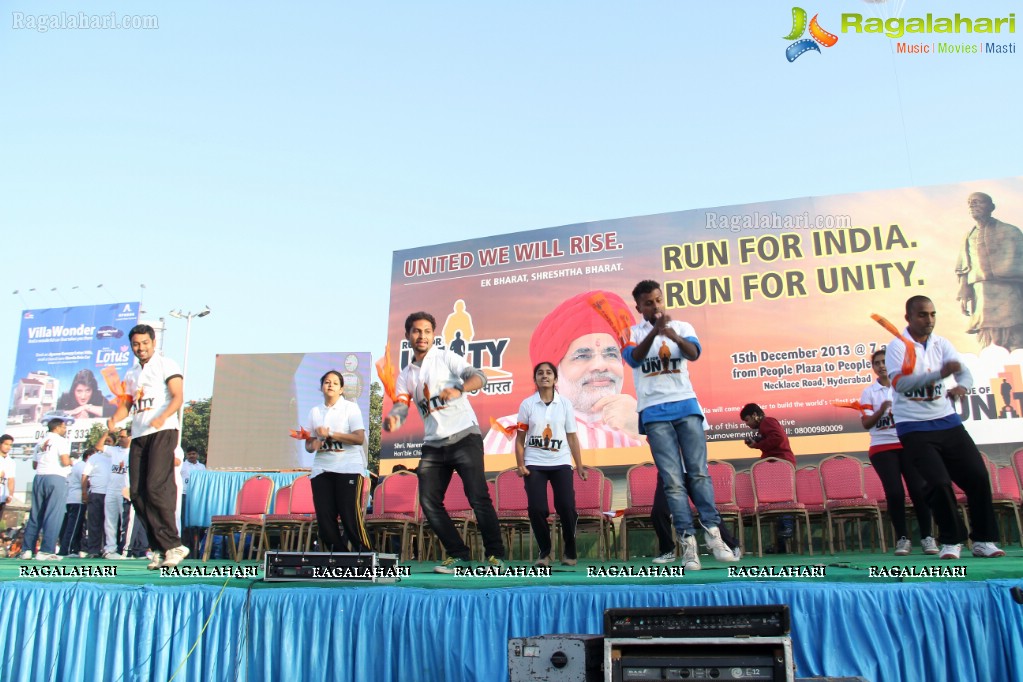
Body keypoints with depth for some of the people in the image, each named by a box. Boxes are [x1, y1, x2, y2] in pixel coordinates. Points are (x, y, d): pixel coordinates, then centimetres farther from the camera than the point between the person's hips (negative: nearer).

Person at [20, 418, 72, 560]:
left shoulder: (40, 442, 19)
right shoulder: (61, 441, -3)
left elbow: (34, 465, 20)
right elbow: (65, 461, -14)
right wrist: (71, 462, 7)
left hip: (39, 478, 7)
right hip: (56, 478, -7)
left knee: (35, 516, 11)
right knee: (53, 516, -7)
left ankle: (27, 550, 12)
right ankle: (45, 551, -12)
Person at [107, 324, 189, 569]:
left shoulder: (166, 365, 3)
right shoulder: (131, 374, 23)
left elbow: (177, 397, -8)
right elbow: (126, 403, 24)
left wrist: (162, 418, -25)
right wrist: (114, 419, 2)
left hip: (163, 432, -7)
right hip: (138, 436, 7)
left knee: (156, 487, -18)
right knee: (137, 492, -1)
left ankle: (173, 545, -12)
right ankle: (160, 549, 3)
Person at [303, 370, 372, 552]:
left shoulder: (350, 408, 2)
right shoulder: (314, 411, 13)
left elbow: (359, 438, -10)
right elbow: (308, 444, 15)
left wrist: (330, 434, -14)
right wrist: (313, 445, -9)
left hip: (348, 468, -4)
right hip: (322, 469, 4)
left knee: (351, 518, -9)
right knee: (324, 519, 0)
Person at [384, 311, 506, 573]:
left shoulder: (446, 358, 1)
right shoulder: (405, 376, 15)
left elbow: (479, 377, -13)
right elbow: (400, 407, 3)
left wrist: (458, 390, -35)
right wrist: (392, 420, -22)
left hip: (464, 436, -5)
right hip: (433, 445, 6)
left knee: (478, 498, -10)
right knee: (429, 502, 0)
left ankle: (495, 555, 2)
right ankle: (458, 554, 12)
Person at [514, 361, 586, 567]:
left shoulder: (565, 403, 4)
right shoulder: (527, 404, 1)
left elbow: (572, 436, 5)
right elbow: (520, 438, 2)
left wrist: (579, 466, 1)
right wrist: (520, 464, -8)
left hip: (561, 463, 0)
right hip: (534, 464, 0)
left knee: (567, 507, -9)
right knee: (536, 508, -8)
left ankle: (570, 551, 10)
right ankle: (544, 552, 11)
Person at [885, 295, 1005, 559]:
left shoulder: (941, 344, 7)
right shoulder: (898, 346, -9)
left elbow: (965, 373, -4)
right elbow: (899, 383, -24)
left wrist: (961, 386, -27)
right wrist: (940, 373, -34)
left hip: (947, 421, 5)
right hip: (914, 427, -5)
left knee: (978, 476, 1)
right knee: (939, 482, -12)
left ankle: (983, 540, 15)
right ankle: (951, 541, 8)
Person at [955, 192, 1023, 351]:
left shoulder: (1009, 231, 6)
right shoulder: (969, 237, 18)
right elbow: (964, 270, 16)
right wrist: (963, 295, 6)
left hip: (1008, 294, -4)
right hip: (981, 295, 4)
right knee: (988, 347, 0)